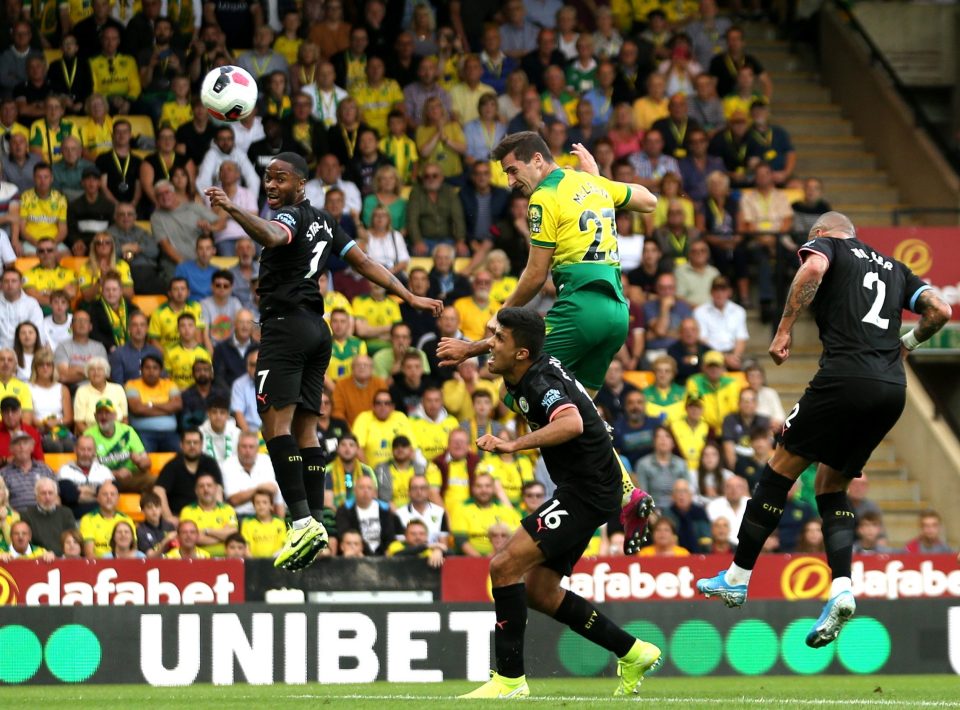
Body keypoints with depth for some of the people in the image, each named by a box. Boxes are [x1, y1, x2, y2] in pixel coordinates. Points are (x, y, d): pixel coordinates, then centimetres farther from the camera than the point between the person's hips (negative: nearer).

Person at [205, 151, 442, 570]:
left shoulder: (292, 216, -6)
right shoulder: (322, 222, 19)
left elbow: (270, 236, -30)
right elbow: (364, 264, 21)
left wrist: (233, 211, -47)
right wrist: (410, 298, 25)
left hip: (286, 325, -9)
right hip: (317, 328, 9)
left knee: (276, 422, -15)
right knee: (305, 428, 7)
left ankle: (303, 521, -27)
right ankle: (316, 523, 0)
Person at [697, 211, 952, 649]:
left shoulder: (825, 242, 12)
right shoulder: (893, 268, 27)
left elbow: (813, 268, -12)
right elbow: (940, 310, 18)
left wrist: (784, 330, -9)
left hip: (846, 375, -6)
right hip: (892, 390, 6)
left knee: (781, 469, 6)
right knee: (831, 486, 15)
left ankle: (737, 579, 10)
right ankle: (841, 589, -5)